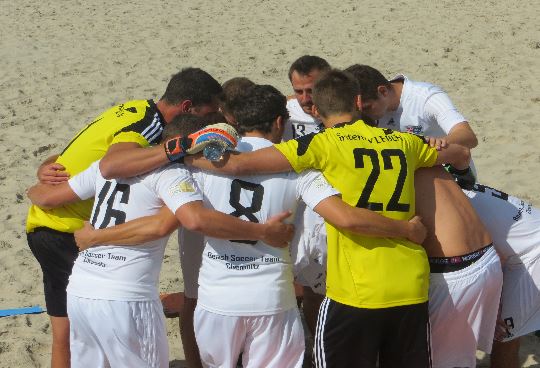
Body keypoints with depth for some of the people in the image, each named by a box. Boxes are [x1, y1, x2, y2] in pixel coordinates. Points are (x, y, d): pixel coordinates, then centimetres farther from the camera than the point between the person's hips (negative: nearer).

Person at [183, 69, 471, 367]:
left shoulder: (322, 145, -4)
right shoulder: (403, 142, 11)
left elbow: (238, 164, -7)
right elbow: (461, 155, 30)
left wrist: (186, 158, 10)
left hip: (357, 294, -4)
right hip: (413, 290, 5)